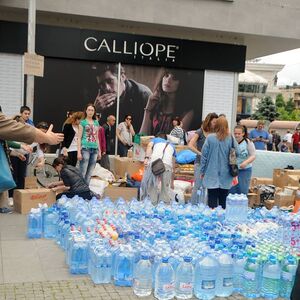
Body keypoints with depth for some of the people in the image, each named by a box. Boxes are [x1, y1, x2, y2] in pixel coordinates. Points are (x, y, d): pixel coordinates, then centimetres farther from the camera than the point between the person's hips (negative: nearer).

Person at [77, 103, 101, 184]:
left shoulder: (96, 122, 16)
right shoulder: (83, 122, 2)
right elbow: (79, 138, -2)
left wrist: (99, 151, 15)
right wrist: (79, 152, -10)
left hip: (94, 150, 5)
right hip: (85, 149, -5)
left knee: (89, 174, 7)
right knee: (82, 173, -8)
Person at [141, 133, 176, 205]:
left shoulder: (155, 139, 33)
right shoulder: (171, 145, 39)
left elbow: (149, 146, 7)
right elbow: (173, 166, 38)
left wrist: (146, 158, -7)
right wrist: (172, 182, 43)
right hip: (167, 164, 2)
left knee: (151, 185, 6)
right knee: (165, 187, 10)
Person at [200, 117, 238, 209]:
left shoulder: (210, 138, -8)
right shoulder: (231, 139, -7)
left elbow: (204, 155, -3)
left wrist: (202, 171, 6)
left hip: (212, 174, -1)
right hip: (226, 176, 1)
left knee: (212, 198, 3)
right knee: (223, 199, 11)